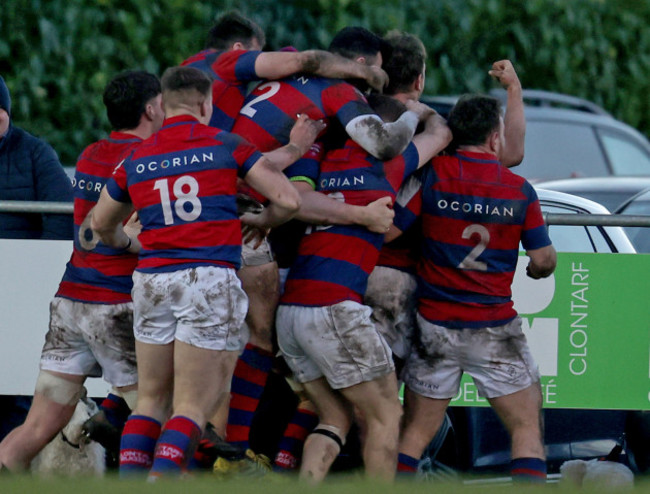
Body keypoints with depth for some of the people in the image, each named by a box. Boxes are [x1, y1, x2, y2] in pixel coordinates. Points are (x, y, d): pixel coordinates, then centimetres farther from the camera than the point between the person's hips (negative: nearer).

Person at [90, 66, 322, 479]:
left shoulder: (136, 159, 12)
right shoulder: (226, 145, 1)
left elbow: (101, 224, 26)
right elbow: (287, 200, -1)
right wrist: (264, 224, 20)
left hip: (152, 277, 4)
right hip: (209, 278, -4)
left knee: (152, 399, 15)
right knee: (193, 406, -3)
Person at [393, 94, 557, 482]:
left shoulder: (432, 174, -6)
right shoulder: (520, 190, -4)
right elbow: (544, 261, 1)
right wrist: (538, 269, 24)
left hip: (434, 327, 1)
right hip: (495, 331, -1)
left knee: (416, 432, 10)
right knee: (527, 428, 7)